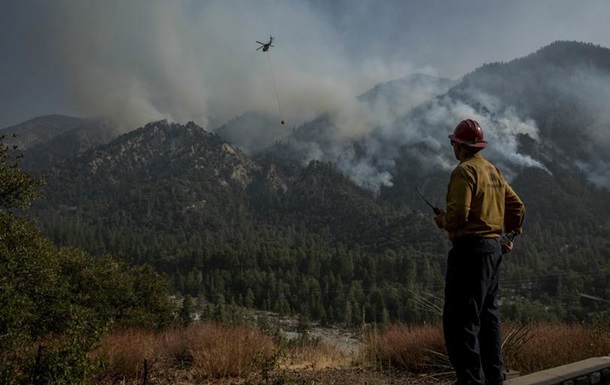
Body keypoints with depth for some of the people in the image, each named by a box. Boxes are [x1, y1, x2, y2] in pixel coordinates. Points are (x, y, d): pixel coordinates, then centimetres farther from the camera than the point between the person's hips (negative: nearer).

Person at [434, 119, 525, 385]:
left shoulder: (464, 171, -12)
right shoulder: (494, 171, 15)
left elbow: (458, 214, -21)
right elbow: (517, 207, 18)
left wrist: (443, 221, -2)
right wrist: (511, 234, 23)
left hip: (471, 247, -9)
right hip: (494, 247, 10)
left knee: (460, 317, -6)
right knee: (487, 314, 17)